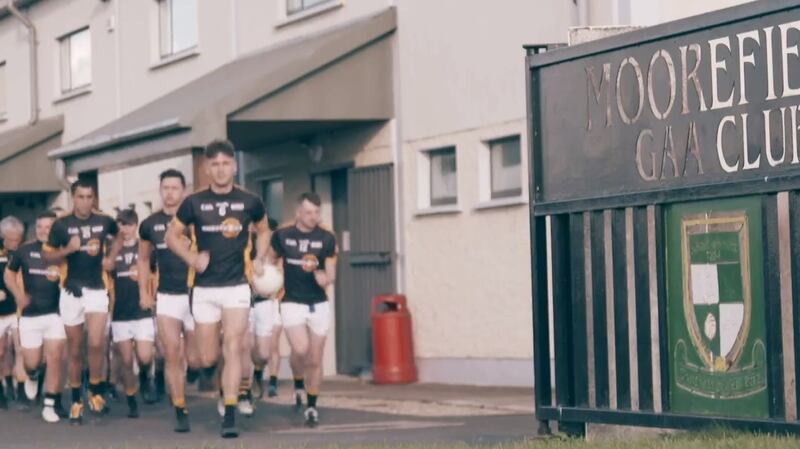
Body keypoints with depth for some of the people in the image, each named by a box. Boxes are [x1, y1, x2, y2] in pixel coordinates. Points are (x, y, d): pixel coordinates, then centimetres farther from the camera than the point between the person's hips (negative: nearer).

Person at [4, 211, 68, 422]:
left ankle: (50, 404, 2)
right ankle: (32, 376, 41)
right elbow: (9, 274, 14)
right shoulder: (24, 251, 0)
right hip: (30, 315, 1)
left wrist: (61, 276, -16)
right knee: (32, 362, 5)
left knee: (54, 358, -6)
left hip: (56, 313, -1)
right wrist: (18, 294, -1)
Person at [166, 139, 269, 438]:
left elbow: (263, 230, 20)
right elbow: (172, 236, 9)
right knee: (208, 358, 3)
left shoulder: (249, 202, 1)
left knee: (233, 349, -13)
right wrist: (191, 258, -8)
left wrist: (259, 259, 5)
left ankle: (230, 417, -12)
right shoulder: (194, 203, 0)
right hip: (205, 289, 1)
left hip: (236, 287, -1)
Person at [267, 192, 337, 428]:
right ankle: (298, 385, 10)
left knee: (315, 360, 4)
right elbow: (270, 259, 16)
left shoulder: (327, 239, -1)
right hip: (292, 303, -1)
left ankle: (312, 407, 17)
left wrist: (324, 277, -20)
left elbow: (330, 274, 2)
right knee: (300, 350, -20)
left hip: (319, 304, 1)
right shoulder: (282, 236, -1)